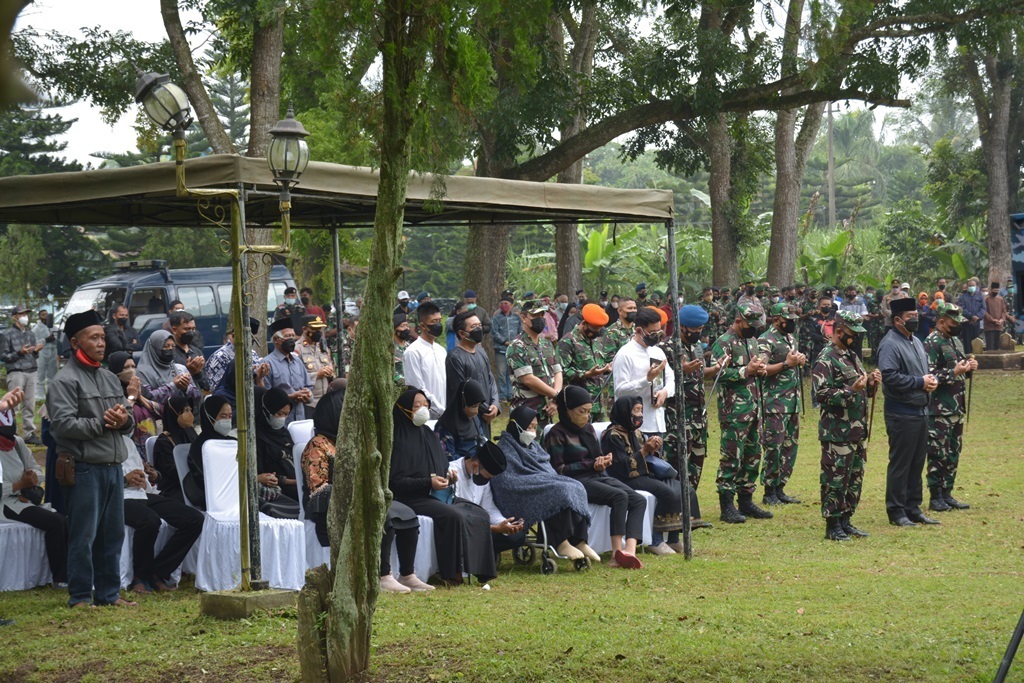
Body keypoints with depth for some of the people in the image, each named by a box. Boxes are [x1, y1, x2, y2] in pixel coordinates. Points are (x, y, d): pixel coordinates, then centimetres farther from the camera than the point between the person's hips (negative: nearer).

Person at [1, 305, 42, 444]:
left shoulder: (30, 334, 15)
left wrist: (37, 351, 0)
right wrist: (19, 353, -14)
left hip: (31, 372, 5)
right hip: (16, 373, -5)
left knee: (30, 404, 6)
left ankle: (29, 433, 12)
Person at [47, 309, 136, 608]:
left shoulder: (110, 378, 17)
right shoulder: (65, 380, -6)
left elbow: (129, 422, 19)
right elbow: (62, 424, -17)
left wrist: (124, 420, -5)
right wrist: (102, 423, -15)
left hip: (113, 467, 7)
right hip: (84, 468, -7)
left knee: (113, 533, 11)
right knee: (84, 535, -3)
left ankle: (109, 593, 19)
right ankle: (80, 597, 6)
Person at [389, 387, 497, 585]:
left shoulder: (429, 435, 16)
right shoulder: (400, 440, -9)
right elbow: (395, 481, -15)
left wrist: (449, 475, 2)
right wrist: (429, 482, -21)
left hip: (440, 494, 8)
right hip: (413, 499, -8)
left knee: (479, 514, -8)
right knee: (453, 516, -31)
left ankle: (481, 567, -5)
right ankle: (451, 571, -23)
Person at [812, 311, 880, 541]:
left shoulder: (852, 357, 17)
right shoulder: (826, 361, -12)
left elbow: (864, 392, 25)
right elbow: (821, 394, -21)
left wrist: (871, 383, 4)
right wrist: (851, 390, -26)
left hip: (857, 432, 9)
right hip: (837, 433, -9)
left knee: (855, 479, 13)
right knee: (835, 480, -5)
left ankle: (845, 521, 22)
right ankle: (833, 526, 1)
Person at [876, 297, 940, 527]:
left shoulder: (916, 342, 16)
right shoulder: (890, 344, -14)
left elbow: (924, 370, 24)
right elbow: (890, 376, -24)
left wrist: (932, 380, 1)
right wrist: (920, 382, -19)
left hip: (921, 411, 9)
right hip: (901, 412, -9)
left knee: (917, 462, 13)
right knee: (900, 463, -3)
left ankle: (913, 508, 21)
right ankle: (896, 512, 4)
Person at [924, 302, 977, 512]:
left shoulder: (955, 341, 15)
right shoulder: (932, 344, -13)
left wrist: (969, 367, 3)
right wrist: (954, 372, -24)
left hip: (957, 408, 9)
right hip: (940, 411, -9)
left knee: (953, 454, 13)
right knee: (938, 454, -3)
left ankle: (947, 494, 21)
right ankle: (936, 497, 3)